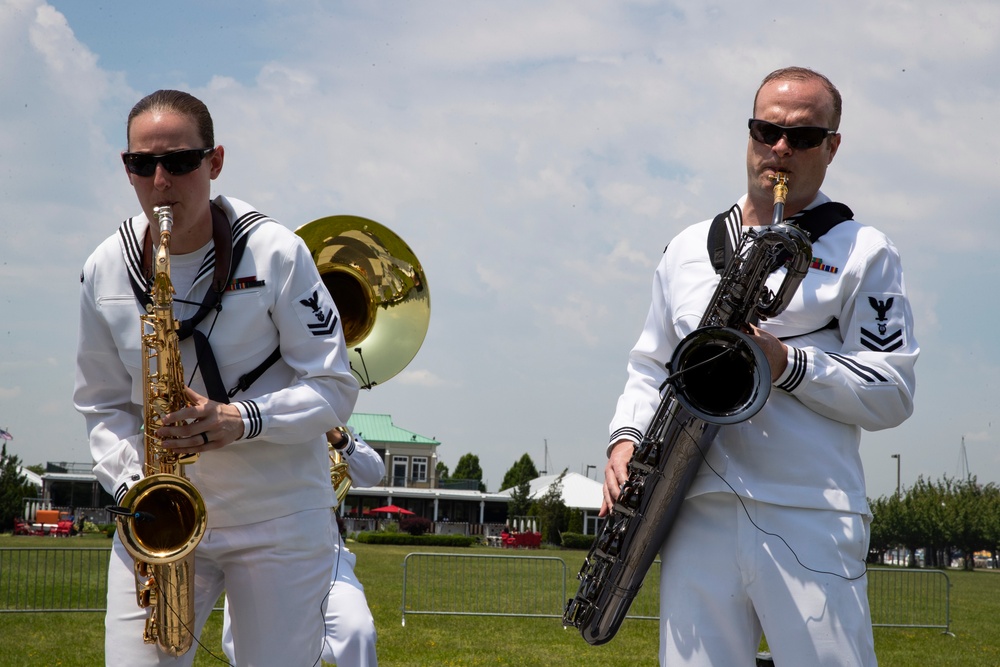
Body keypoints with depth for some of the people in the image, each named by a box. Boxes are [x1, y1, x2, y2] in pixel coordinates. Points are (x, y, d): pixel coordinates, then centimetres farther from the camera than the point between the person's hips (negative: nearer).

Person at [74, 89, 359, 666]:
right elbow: (104, 406, 9)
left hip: (280, 517, -2)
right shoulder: (105, 272, 1)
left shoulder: (275, 254, -10)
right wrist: (130, 480, -10)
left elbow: (336, 388, -7)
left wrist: (241, 419, -23)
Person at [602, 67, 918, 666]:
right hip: (697, 517, 4)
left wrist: (789, 365, -12)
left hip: (812, 521, -3)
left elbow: (894, 393, 0)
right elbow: (651, 365, 24)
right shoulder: (688, 249, 20)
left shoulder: (864, 252, 6)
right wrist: (627, 436, 5)